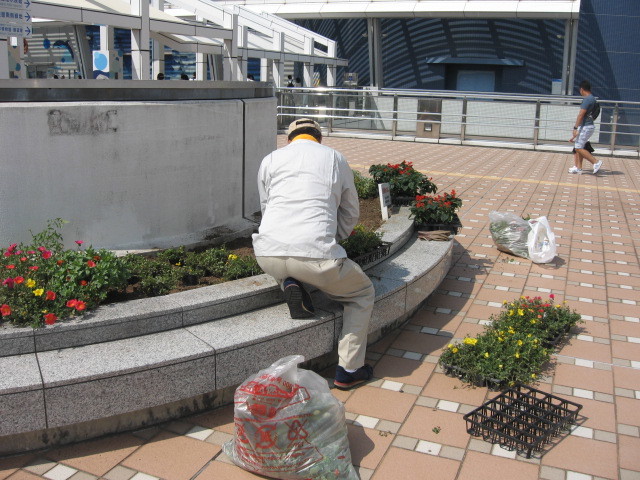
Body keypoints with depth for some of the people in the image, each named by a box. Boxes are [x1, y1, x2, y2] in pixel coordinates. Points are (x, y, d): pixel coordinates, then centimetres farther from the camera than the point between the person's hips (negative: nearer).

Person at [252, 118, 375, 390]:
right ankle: (349, 370, 16)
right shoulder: (336, 158, 18)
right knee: (363, 294, 22)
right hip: (315, 254, -2)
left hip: (267, 253, 3)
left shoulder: (271, 159, 21)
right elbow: (351, 214, 23)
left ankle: (289, 284, 8)